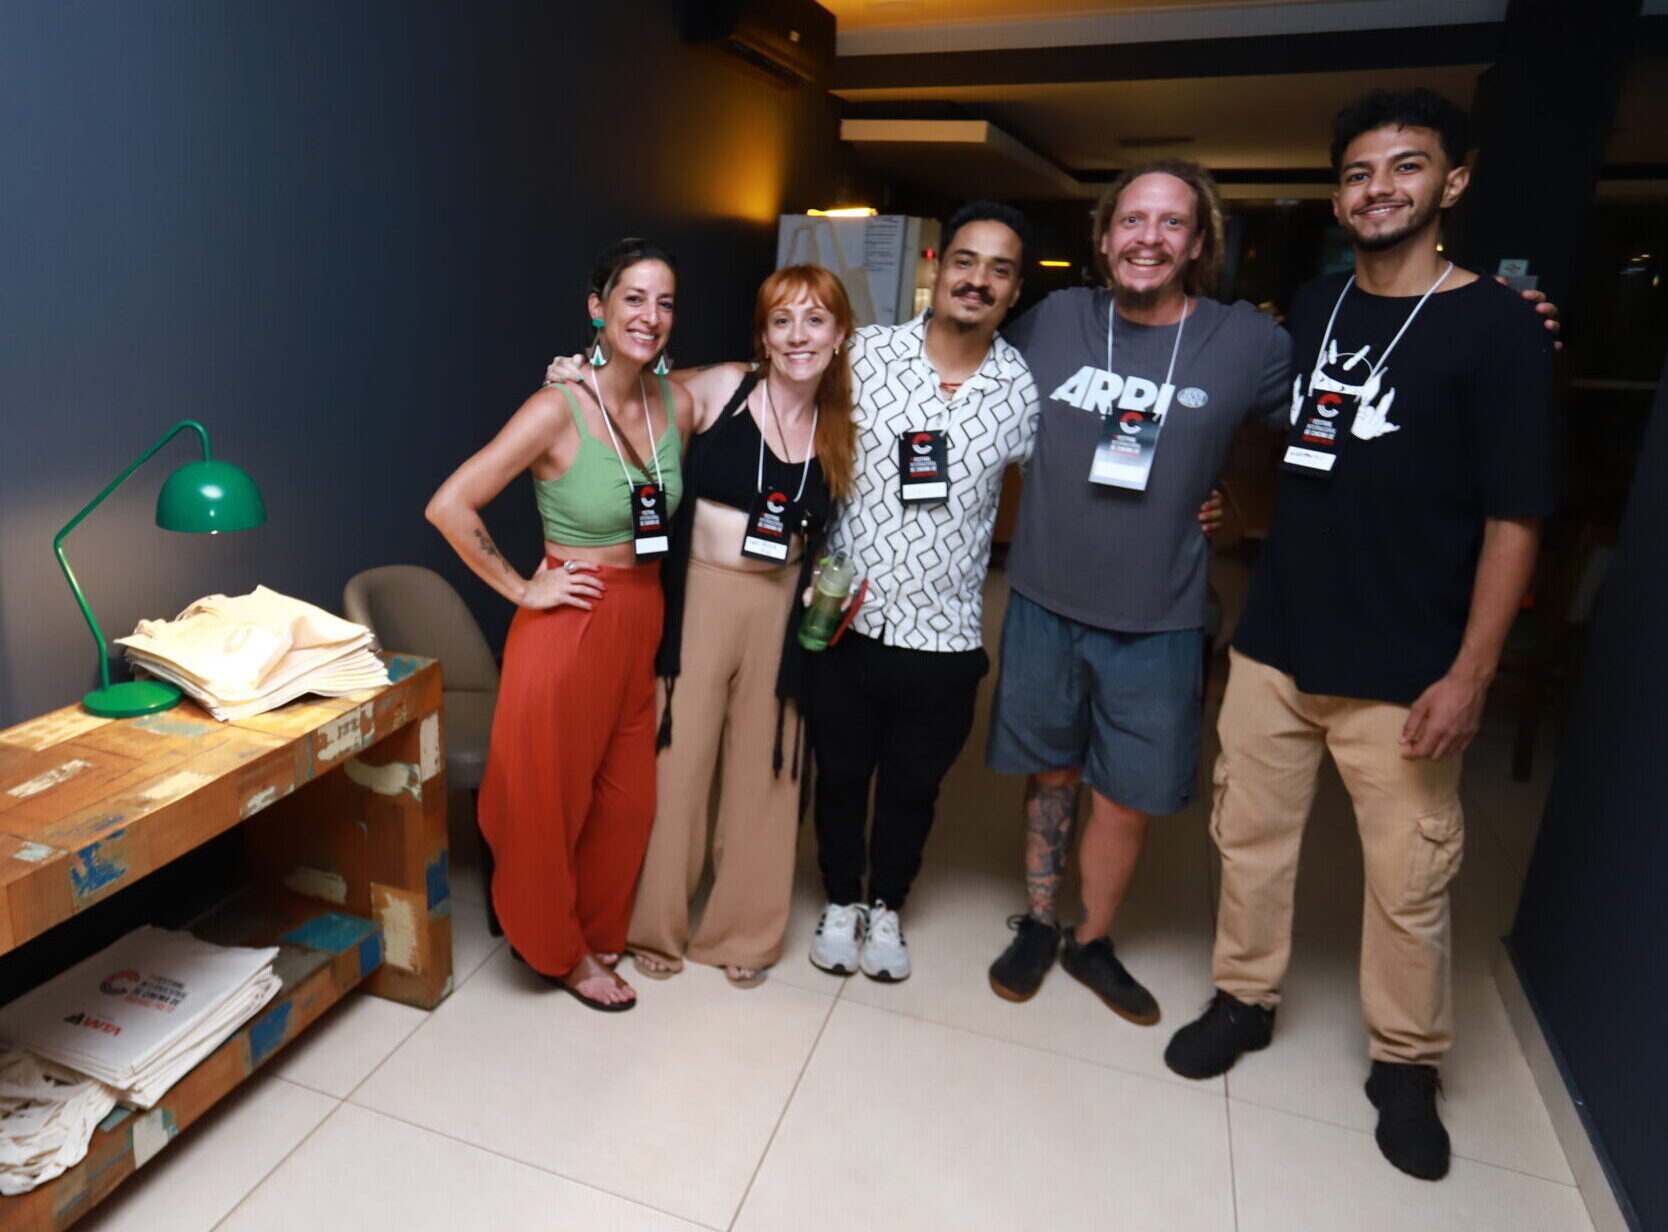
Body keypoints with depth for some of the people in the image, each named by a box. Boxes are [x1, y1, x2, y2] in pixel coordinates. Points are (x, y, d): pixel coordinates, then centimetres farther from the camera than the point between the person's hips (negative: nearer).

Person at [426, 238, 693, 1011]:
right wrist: (520, 588, -14)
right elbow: (449, 506, -19)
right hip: (569, 627, -6)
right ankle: (558, 951, 35)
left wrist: (653, 597, 9)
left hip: (644, 624, 6)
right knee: (550, 801, 11)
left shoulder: (676, 405, 0)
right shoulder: (558, 411, -18)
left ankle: (598, 931, 42)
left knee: (627, 797, 18)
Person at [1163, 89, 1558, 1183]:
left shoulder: (1498, 327, -6)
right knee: (1252, 838, 13)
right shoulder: (1310, 308, 8)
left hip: (1402, 671, -4)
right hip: (1273, 644, 4)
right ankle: (1245, 999, 34)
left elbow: (1514, 516, -8)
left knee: (1409, 880, 7)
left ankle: (1407, 1064, 29)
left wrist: (1470, 672, -12)